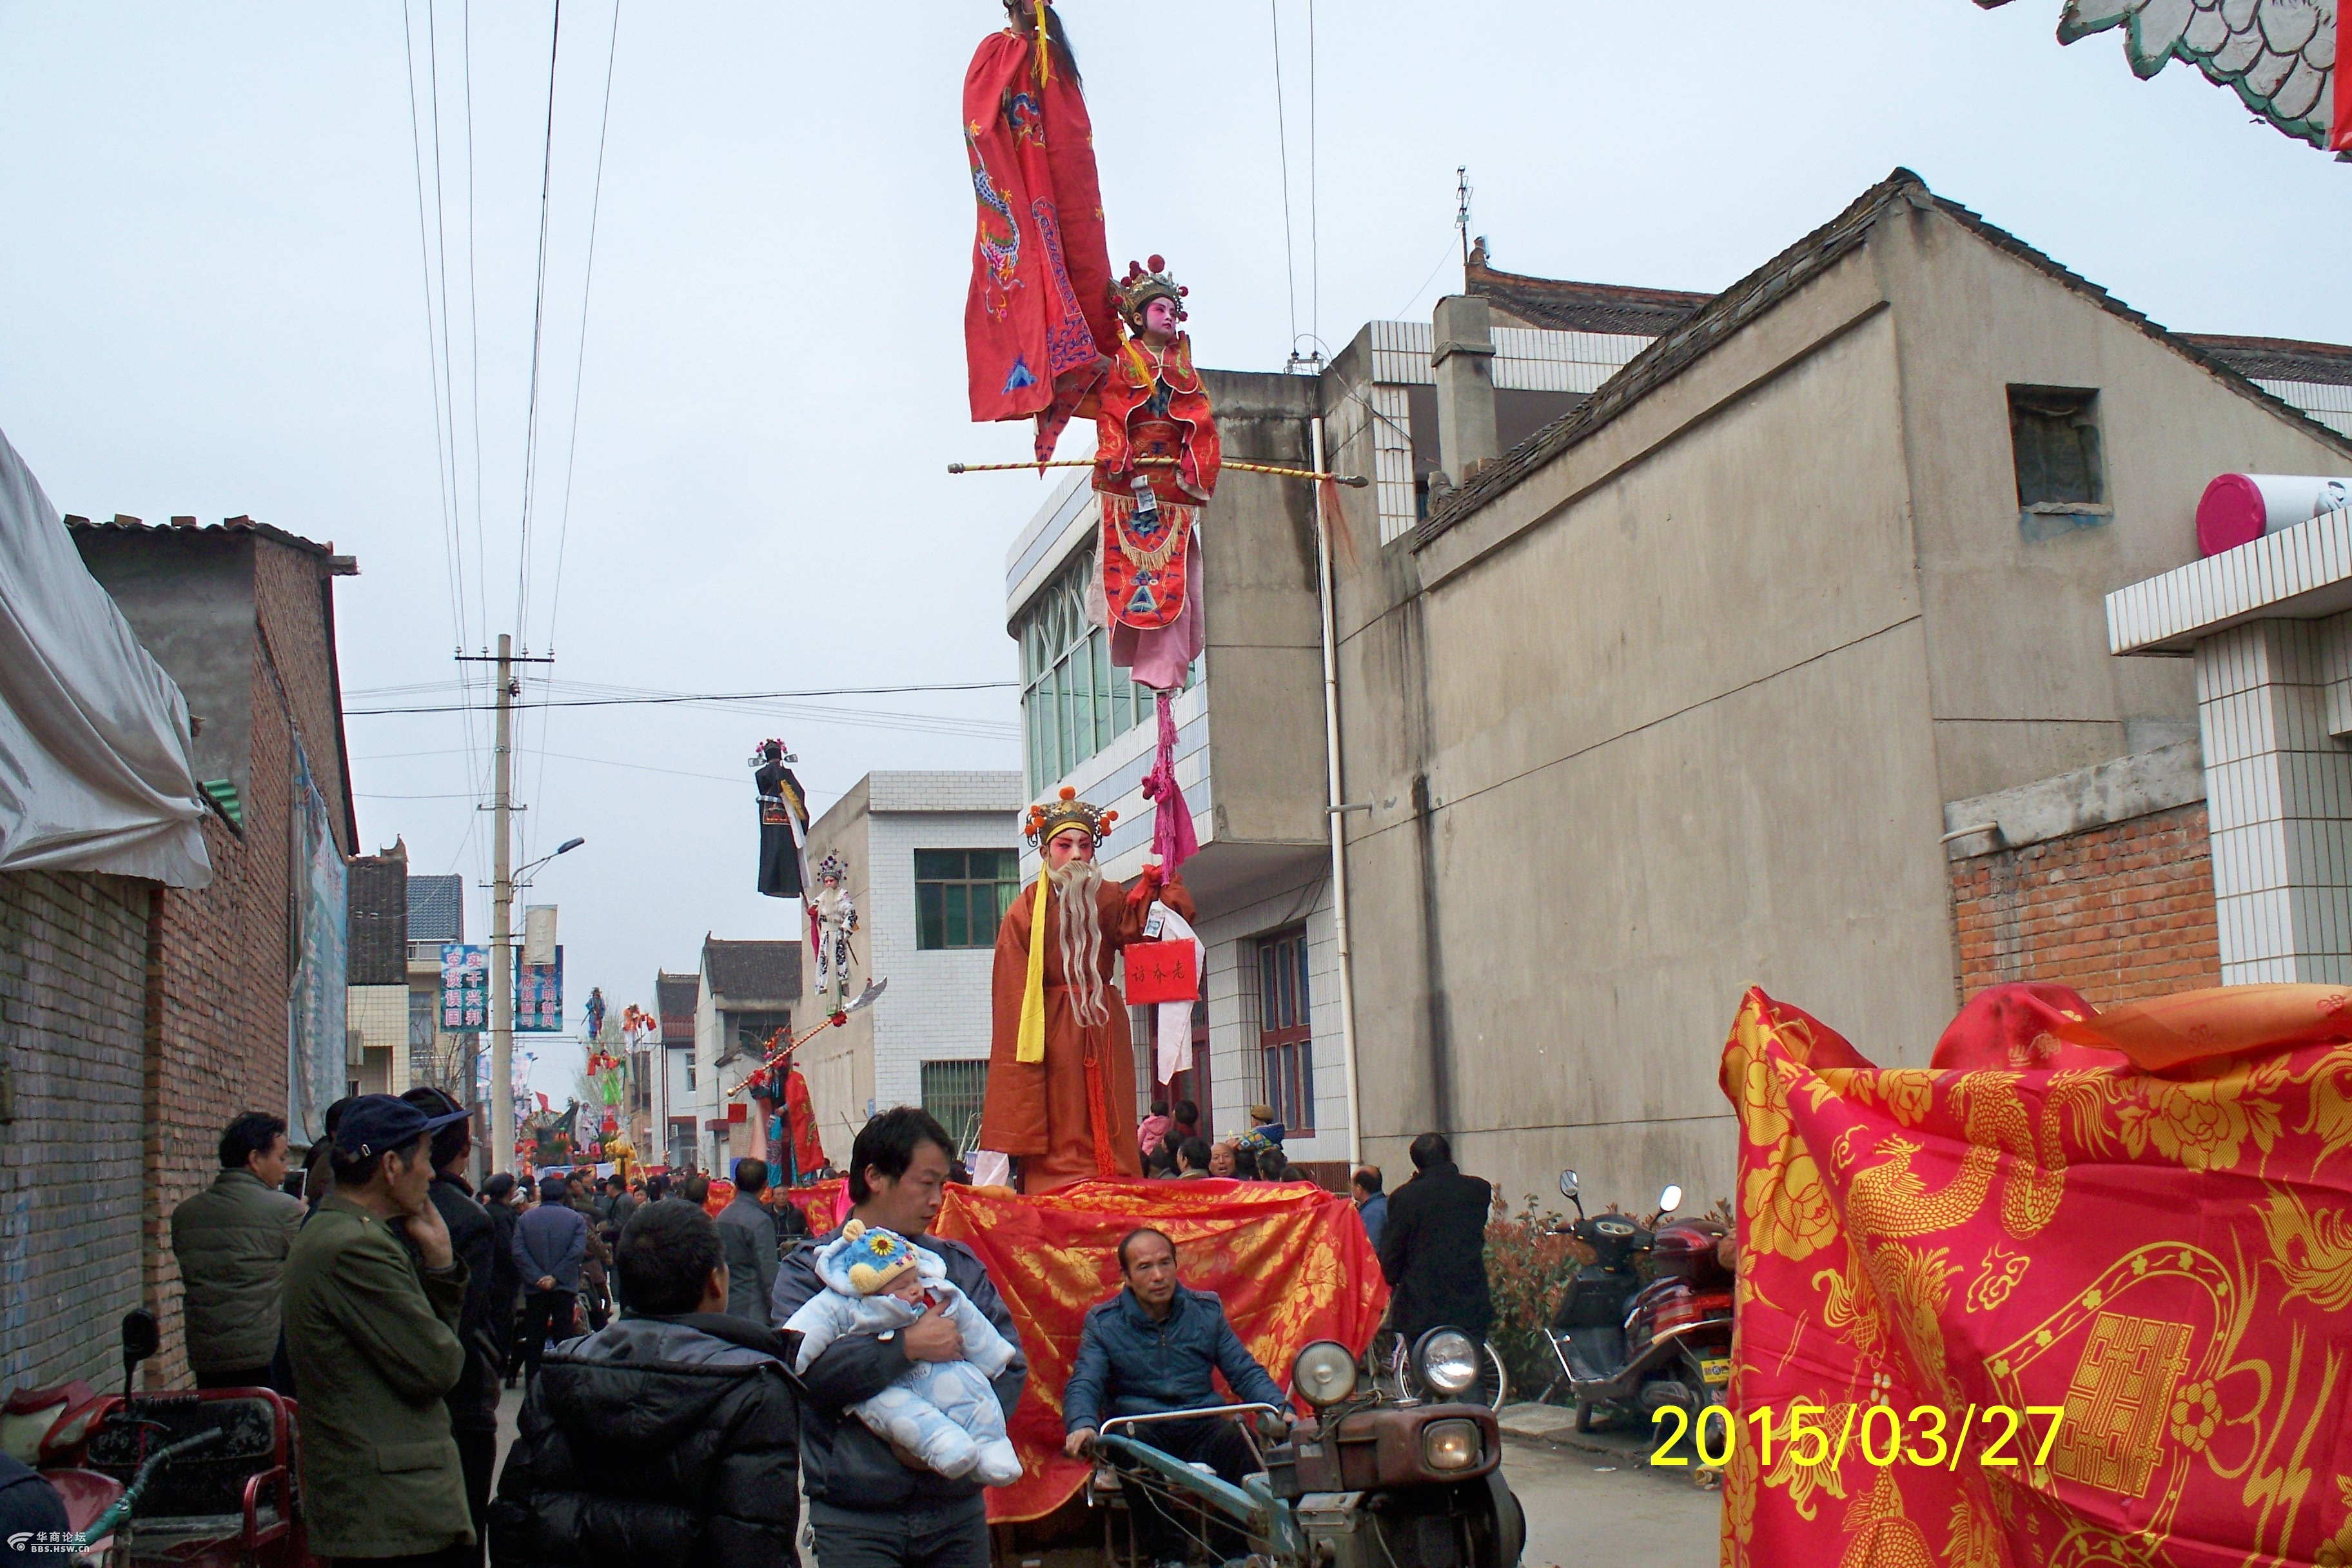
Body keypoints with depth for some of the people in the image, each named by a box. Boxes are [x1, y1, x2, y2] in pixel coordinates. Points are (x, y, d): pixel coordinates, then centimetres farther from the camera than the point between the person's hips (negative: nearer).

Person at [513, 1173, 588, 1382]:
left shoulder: (525, 1219, 4)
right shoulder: (576, 1219, 0)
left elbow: (518, 1253, -6)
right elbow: (578, 1251, -10)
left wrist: (537, 1277, -9)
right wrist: (556, 1277, -9)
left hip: (534, 1288, 1)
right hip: (564, 1287, -1)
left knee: (534, 1337, 8)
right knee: (564, 1334, 3)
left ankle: (532, 1380, 11)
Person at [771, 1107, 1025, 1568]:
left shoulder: (960, 1264, 11)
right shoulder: (810, 1268, 0)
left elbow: (1010, 1362, 2)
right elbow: (801, 1362, -18)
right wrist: (908, 1345, -22)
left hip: (957, 1510, 4)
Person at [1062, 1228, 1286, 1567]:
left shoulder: (1207, 1310, 9)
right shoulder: (1103, 1322, 4)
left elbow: (1246, 1372, 8)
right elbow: (1083, 1386, -5)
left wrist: (1280, 1407, -11)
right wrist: (1082, 1425, -28)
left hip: (1201, 1424, 1)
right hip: (1139, 1425, -1)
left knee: (1236, 1437, -30)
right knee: (1132, 1443, -35)